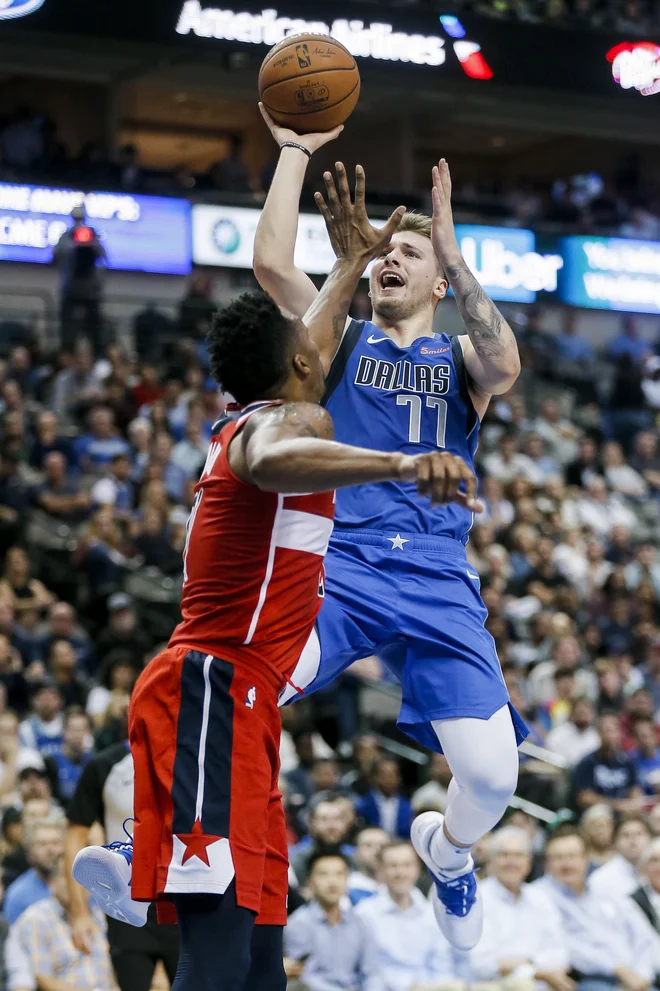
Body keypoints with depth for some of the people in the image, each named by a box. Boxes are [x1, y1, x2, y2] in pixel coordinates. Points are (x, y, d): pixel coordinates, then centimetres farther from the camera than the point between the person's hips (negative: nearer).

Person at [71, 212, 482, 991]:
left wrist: (357, 262, 57)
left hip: (235, 700, 10)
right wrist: (402, 464, -49)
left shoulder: (245, 424, 22)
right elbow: (273, 462, -33)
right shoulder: (289, 418, -5)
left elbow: (304, 342, 44)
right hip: (213, 691, -10)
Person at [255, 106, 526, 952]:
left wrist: (453, 252, -16)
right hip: (338, 564, -1)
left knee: (492, 776, -11)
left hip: (439, 582, 1)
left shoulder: (461, 358, 15)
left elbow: (505, 367, -12)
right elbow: (271, 263, -1)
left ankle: (447, 850, 25)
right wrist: (294, 150, 1)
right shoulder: (342, 342, 16)